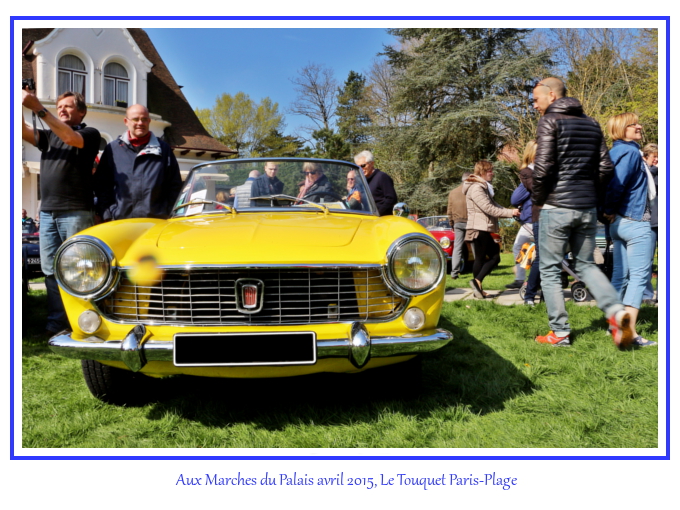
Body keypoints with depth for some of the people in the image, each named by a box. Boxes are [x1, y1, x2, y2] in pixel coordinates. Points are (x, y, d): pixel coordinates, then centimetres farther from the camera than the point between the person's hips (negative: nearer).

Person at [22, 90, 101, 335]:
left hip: (75, 212, -6)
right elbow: (24, 131, 5)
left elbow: (71, 138, -15)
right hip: (47, 212, 6)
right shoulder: (49, 135, 22)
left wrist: (39, 108, -18)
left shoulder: (90, 133, 6)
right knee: (51, 269, 4)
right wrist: (20, 105, -9)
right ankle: (56, 322, 8)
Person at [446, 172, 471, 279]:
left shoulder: (453, 192, 8)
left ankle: (454, 272, -4)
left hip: (457, 222, 3)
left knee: (457, 247, 3)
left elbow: (449, 212, 10)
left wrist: (451, 225, 19)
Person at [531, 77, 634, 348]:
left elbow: (543, 167, -15)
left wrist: (537, 200, -2)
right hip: (588, 209, 7)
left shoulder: (549, 122, -6)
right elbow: (606, 167, 10)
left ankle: (560, 333, 6)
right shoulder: (591, 124, 14)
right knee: (585, 265, 17)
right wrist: (592, 194, 17)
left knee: (550, 270, 4)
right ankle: (616, 310, -4)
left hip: (556, 208, -6)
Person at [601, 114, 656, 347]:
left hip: (619, 222, 9)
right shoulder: (631, 152, -13)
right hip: (636, 222, -9)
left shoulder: (615, 152, 13)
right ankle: (630, 332, -8)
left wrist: (609, 214, 5)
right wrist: (610, 210, -12)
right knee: (639, 276, -6)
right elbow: (617, 184, -25)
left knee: (620, 275, 13)